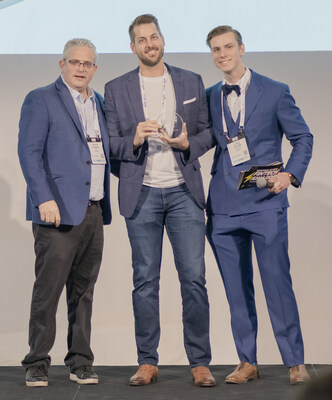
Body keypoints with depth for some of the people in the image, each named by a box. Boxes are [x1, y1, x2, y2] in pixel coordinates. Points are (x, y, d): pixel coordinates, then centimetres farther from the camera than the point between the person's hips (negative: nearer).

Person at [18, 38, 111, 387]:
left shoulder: (99, 104, 18)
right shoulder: (40, 100, -1)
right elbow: (29, 152, -9)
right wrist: (45, 199, -18)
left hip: (94, 212, 6)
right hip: (58, 211, -6)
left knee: (83, 290, 10)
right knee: (47, 289, -4)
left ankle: (80, 362, 17)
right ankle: (37, 364, 6)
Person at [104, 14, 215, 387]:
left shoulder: (191, 82, 10)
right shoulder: (116, 89, 7)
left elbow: (207, 131, 12)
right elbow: (111, 145, 5)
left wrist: (188, 143, -9)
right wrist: (135, 140, -15)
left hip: (184, 191, 1)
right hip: (142, 194, 0)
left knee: (194, 278, -3)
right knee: (145, 281, 3)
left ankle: (200, 363, 5)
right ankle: (147, 362, 12)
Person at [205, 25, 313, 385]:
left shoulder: (274, 92, 2)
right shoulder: (209, 97, 12)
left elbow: (302, 137, 5)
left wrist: (290, 174, -9)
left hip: (265, 203, -3)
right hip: (224, 207, 4)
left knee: (278, 284, -4)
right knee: (236, 288, 7)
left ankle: (295, 362, 8)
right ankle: (247, 363, 17)